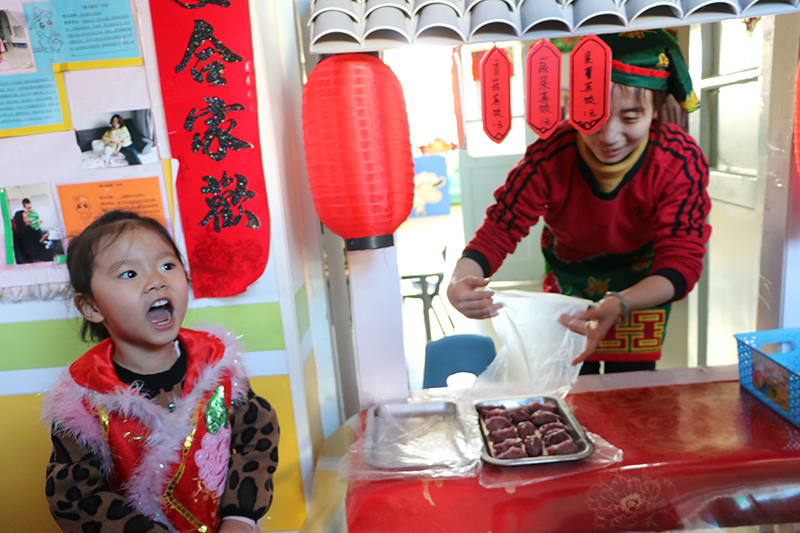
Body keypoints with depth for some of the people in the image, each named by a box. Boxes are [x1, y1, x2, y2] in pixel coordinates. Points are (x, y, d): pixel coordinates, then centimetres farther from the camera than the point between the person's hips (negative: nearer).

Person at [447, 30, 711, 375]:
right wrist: (460, 281, -51)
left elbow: (682, 261, -32)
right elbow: (497, 232, -28)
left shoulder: (681, 163, -31)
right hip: (568, 270, 1)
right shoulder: (549, 158, -32)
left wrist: (620, 305, -53)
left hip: (644, 277, 0)